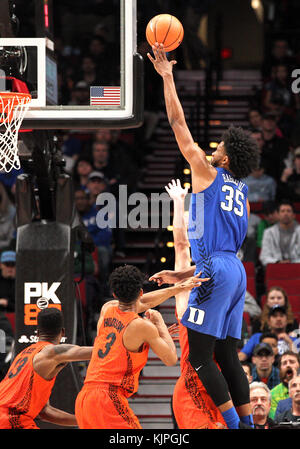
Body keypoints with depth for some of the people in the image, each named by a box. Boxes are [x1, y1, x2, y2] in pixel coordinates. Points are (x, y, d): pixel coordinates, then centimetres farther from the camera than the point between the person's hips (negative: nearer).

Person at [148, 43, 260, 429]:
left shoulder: (207, 173, 0)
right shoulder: (242, 194, 21)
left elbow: (178, 123, 2)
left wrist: (167, 78, 9)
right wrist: (182, 275, 28)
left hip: (216, 271, -8)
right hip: (234, 271, 8)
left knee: (200, 357, -8)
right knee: (227, 356, 10)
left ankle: (234, 425, -13)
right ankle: (247, 424, 5)